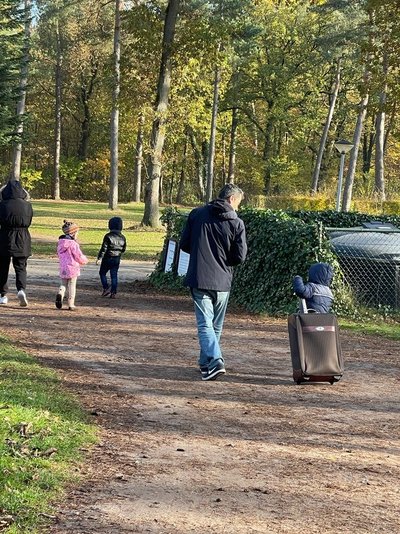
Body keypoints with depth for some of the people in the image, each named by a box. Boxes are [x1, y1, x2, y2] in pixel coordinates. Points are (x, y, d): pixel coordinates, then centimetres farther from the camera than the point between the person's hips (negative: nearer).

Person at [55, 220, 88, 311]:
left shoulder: (60, 243, 7)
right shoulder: (73, 244, -16)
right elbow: (79, 256, -13)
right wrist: (85, 260, 8)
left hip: (63, 268, 5)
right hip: (72, 267, -5)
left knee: (63, 284, 16)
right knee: (72, 286, 5)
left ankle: (60, 293, -16)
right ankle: (71, 304, 7)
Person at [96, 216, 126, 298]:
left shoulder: (108, 236, -15)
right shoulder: (122, 237, 1)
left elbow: (104, 248, -17)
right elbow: (123, 249, 9)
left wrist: (99, 258, -12)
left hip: (107, 258, -4)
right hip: (117, 259, 4)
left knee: (102, 273, 14)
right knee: (114, 275, 8)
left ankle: (106, 288, 1)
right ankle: (113, 292, 5)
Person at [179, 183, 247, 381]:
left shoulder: (196, 214, 1)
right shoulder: (236, 223, -4)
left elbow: (184, 244, 3)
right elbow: (240, 256, -5)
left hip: (198, 279, 0)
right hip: (222, 281, 0)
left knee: (205, 323, -3)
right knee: (216, 325, 15)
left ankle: (214, 361, -21)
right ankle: (206, 363, 24)